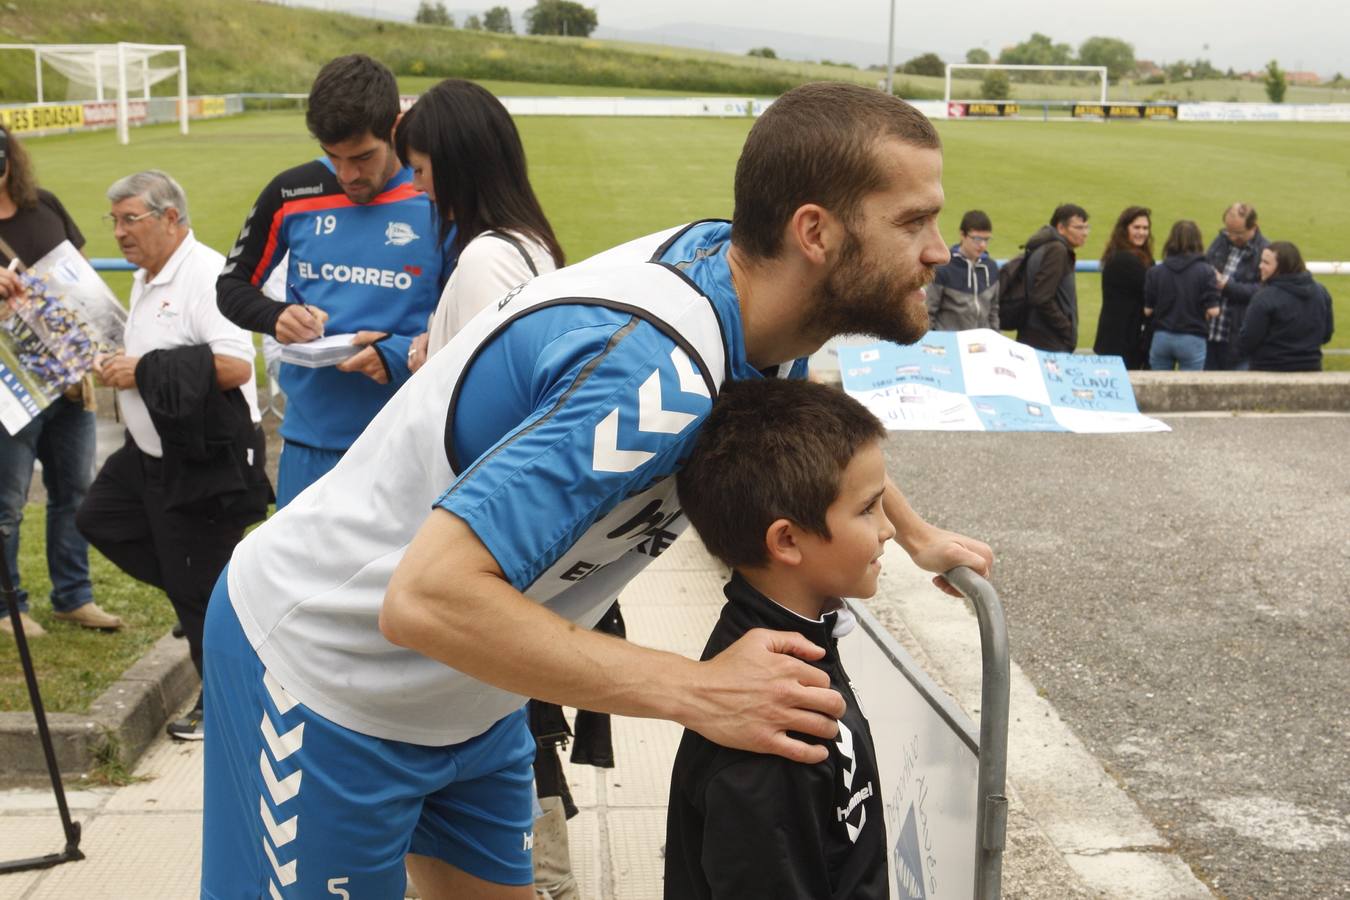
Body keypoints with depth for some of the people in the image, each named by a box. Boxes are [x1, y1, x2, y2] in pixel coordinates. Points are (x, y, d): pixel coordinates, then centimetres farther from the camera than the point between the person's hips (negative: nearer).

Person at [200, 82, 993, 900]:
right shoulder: (653, 372, -36)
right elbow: (426, 599, -40)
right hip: (323, 682, -8)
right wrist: (699, 692, -36)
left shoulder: (728, 256, -7)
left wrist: (918, 534, 23)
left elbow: (811, 407, 19)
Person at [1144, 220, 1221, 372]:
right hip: (1192, 340, -2)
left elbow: (1148, 310, -1)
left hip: (1161, 338, 2)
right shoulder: (1205, 271, -9)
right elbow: (1213, 310, -12)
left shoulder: (1155, 272, -3)